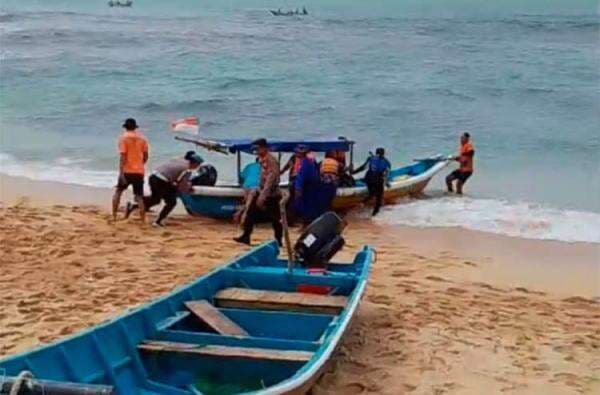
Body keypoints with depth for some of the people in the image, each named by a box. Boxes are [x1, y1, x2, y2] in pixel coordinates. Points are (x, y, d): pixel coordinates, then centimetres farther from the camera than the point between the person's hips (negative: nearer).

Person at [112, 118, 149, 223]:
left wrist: (121, 172, -14)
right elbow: (145, 156, 10)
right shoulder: (142, 138, 7)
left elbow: (122, 156, -12)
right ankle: (143, 220, -2)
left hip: (127, 171, -2)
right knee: (139, 197, 5)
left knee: (118, 192, 15)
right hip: (139, 171, 2)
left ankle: (114, 216, 12)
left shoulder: (123, 138, -4)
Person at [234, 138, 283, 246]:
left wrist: (262, 196, -28)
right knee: (251, 213, 10)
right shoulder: (262, 160, 9)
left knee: (275, 218, 0)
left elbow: (270, 180, -25)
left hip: (271, 195, -9)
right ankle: (245, 236, 18)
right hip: (262, 192, 9)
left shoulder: (271, 161, -19)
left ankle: (278, 240, 10)